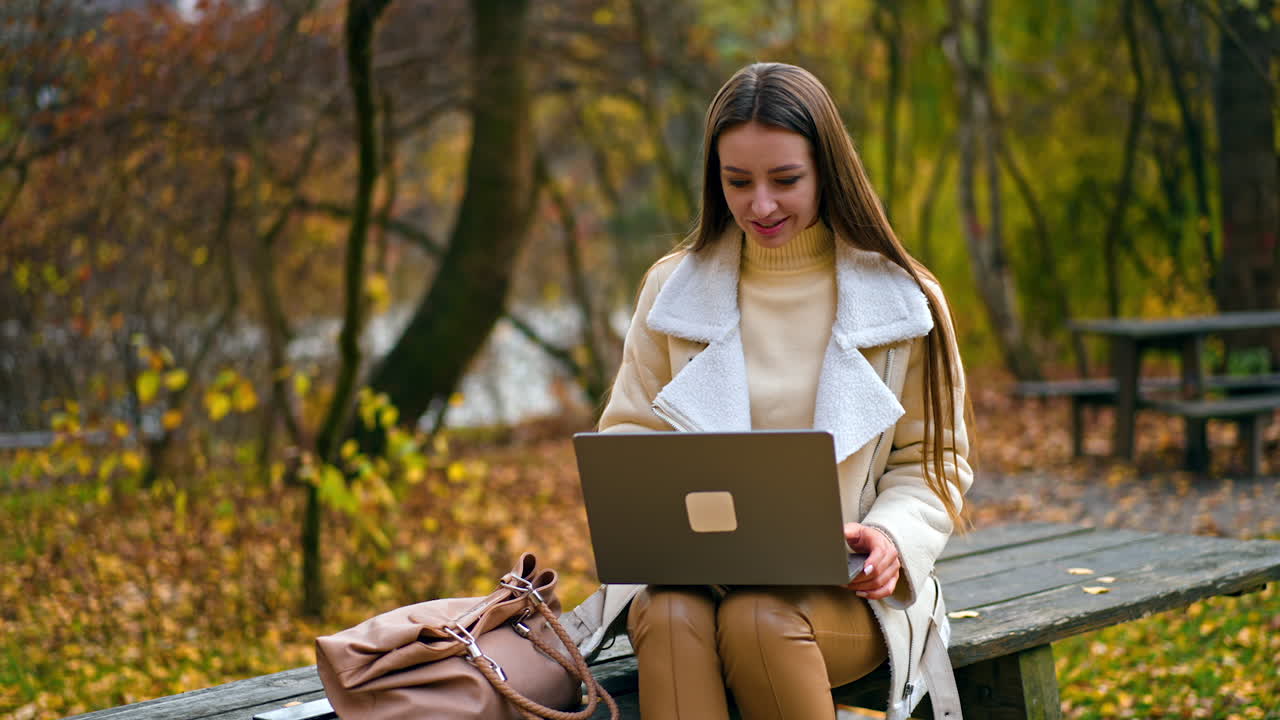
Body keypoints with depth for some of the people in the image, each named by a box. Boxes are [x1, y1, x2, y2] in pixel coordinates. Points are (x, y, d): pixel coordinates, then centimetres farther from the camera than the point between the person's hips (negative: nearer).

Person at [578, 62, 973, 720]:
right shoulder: (674, 288, 11)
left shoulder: (901, 299, 6)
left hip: (843, 587, -1)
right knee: (670, 618, -35)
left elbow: (932, 462, 10)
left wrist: (893, 535, -12)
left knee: (759, 620, -36)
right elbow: (626, 436, 14)